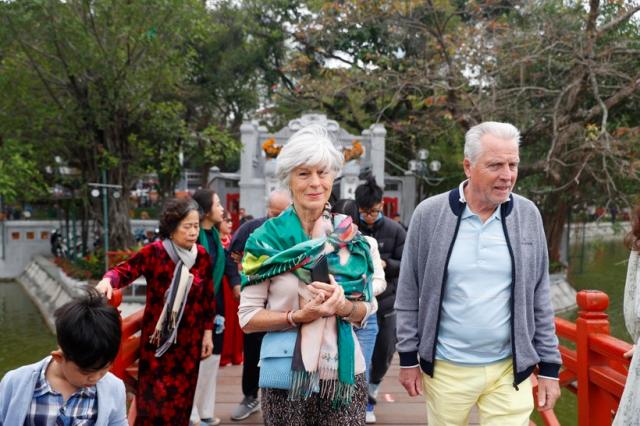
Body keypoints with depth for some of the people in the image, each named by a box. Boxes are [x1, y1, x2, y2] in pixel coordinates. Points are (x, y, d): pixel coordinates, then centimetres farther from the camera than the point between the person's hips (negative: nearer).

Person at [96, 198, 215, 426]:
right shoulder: (154, 252, -11)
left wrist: (208, 332, 9)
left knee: (181, 399, 12)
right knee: (154, 399, 0)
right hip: (157, 338, -3)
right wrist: (108, 280, -38)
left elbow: (208, 297, 8)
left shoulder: (202, 256, 1)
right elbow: (124, 271, -15)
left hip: (189, 340, 3)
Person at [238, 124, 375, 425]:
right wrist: (298, 316, -19)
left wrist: (343, 306, -13)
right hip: (286, 377, -2)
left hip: (344, 373, 2)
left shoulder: (350, 236, 2)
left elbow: (365, 308, 7)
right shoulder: (266, 239, -5)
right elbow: (247, 317, -5)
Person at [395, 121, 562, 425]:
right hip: (445, 368, 0)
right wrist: (408, 357, 0)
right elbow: (409, 294, -1)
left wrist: (549, 366, 3)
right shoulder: (429, 214, -7)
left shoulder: (528, 216, -2)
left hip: (511, 369, 1)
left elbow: (539, 299, 4)